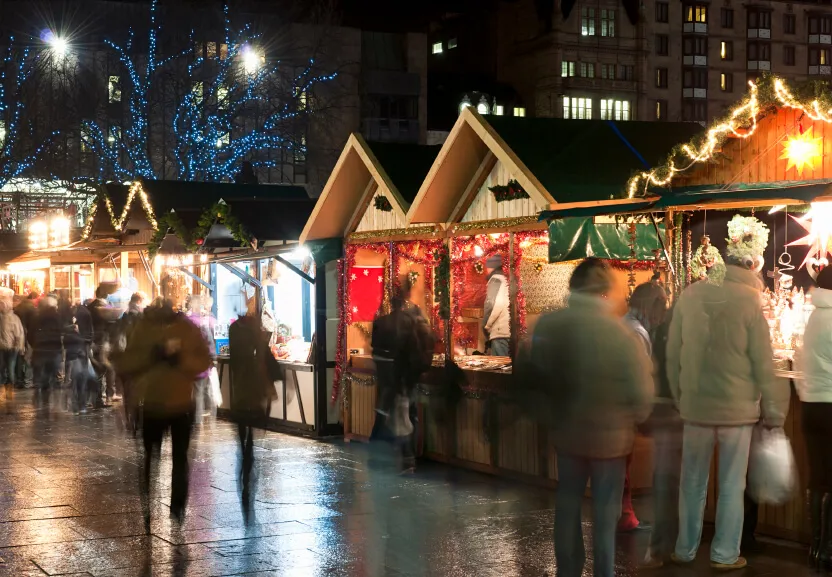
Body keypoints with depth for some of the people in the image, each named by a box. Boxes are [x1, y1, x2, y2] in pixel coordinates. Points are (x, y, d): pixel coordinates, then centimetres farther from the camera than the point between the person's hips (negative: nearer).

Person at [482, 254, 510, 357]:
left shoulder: (496, 280, -1)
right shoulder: (505, 280, 22)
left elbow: (493, 305, -15)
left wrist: (486, 325, -5)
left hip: (500, 332, -8)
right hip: (508, 332, 8)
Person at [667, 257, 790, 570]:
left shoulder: (690, 295, -1)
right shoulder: (750, 300, -9)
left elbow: (672, 354, 4)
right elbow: (762, 361, -7)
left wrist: (679, 398, 15)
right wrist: (772, 409, 2)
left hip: (695, 406, 2)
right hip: (738, 407, -2)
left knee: (692, 484, 13)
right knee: (732, 486, 8)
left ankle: (685, 551, 19)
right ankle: (725, 554, 12)